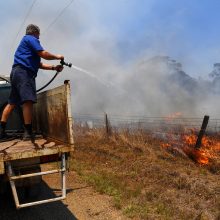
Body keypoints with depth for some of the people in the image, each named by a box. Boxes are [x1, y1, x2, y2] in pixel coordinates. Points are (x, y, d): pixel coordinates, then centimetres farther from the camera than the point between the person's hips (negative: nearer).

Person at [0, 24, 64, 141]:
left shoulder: (25, 41, 33)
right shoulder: (31, 39, 3)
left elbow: (39, 64, 26)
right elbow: (44, 54, -10)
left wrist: (54, 67, 20)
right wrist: (57, 56, 7)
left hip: (17, 72, 11)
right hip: (24, 72, -11)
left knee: (12, 102, 8)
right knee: (28, 100, -16)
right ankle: (28, 132, -19)